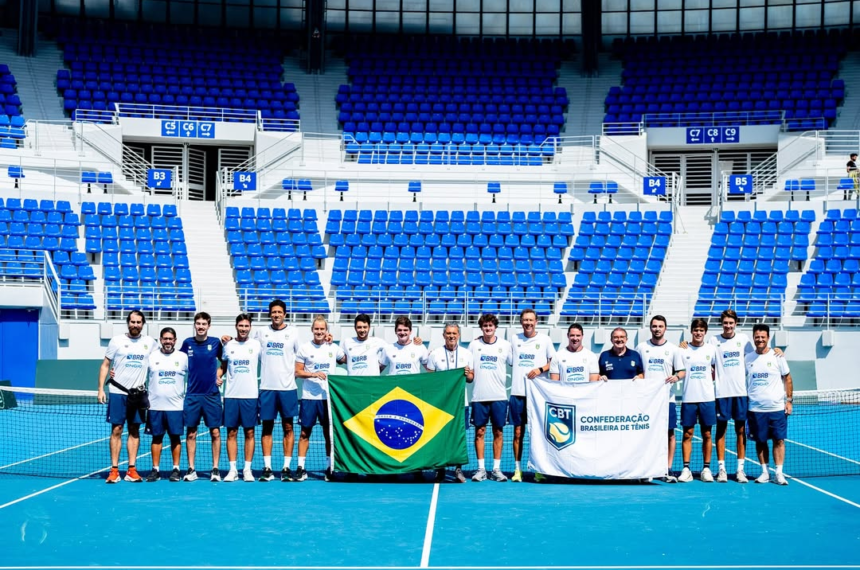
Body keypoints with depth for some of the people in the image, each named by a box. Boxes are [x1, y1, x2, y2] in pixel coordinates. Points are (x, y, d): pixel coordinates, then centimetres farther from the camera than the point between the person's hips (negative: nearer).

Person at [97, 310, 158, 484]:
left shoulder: (150, 342, 6)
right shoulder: (117, 341, 1)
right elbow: (105, 365, 4)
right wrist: (101, 389, -4)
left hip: (138, 394, 2)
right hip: (118, 393, -2)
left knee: (134, 431, 4)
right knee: (116, 430, -2)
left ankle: (131, 470, 8)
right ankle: (114, 470, 1)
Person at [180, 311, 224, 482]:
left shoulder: (215, 343, 0)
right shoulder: (187, 343, 3)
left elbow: (224, 361, 14)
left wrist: (219, 376, 2)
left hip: (212, 394, -1)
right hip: (192, 394, 1)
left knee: (215, 432, -1)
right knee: (191, 432, 2)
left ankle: (215, 469, 6)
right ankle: (191, 469, 8)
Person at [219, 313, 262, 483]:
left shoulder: (256, 345, 2)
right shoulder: (228, 345, 7)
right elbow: (223, 366, 17)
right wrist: (217, 377, -2)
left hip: (251, 395, -1)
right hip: (231, 395, 1)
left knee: (249, 432, 2)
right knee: (231, 433, 2)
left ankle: (247, 469, 9)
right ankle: (232, 469, 8)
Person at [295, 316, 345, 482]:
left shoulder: (333, 348, 6)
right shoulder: (304, 348, 1)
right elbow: (298, 372, 0)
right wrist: (314, 374, -15)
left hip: (328, 396, 1)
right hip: (309, 397, -1)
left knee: (329, 432, 5)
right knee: (305, 432, 1)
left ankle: (330, 468, 13)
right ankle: (301, 468, 6)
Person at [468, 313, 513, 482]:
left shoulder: (505, 345, 4)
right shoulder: (474, 344, 5)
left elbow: (515, 364, 11)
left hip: (499, 396, 0)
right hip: (479, 397, 0)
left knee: (498, 432, 4)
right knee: (479, 432, 2)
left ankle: (496, 469, 11)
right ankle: (481, 469, 9)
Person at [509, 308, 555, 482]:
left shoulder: (544, 340, 4)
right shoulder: (514, 340, 10)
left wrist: (540, 369, -9)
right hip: (517, 392, 2)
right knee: (518, 432, 3)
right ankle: (517, 469, 9)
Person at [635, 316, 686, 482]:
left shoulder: (673, 349, 5)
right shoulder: (641, 347, 8)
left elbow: (682, 372, 6)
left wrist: (676, 377, -15)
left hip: (666, 398, 0)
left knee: (669, 433, -1)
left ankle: (668, 470, 4)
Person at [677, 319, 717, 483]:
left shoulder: (711, 349, 5)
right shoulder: (683, 350, 3)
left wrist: (710, 379, 0)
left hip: (707, 398, 1)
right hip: (688, 398, -1)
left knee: (707, 434, 4)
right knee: (687, 434, 1)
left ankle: (706, 468, 10)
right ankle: (686, 469, 4)